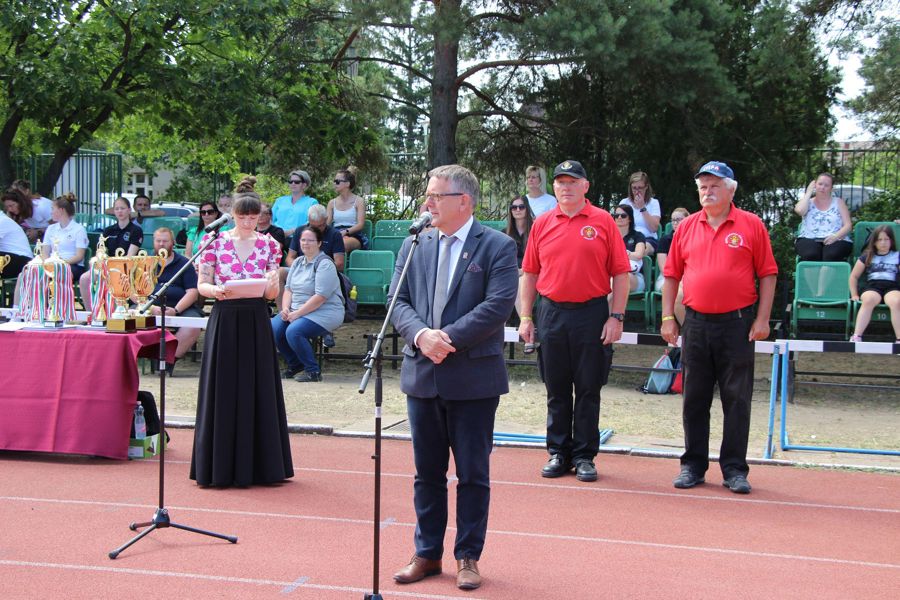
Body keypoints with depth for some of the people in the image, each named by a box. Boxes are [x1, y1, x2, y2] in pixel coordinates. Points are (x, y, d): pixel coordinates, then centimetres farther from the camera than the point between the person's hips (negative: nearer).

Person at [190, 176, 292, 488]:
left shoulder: (268, 245, 5)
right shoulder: (215, 242, 1)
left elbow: (272, 294, 6)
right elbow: (201, 285, 2)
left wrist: (271, 283, -17)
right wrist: (217, 291, -19)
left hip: (256, 323, 2)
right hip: (224, 322, -1)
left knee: (258, 389, 4)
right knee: (223, 391, 1)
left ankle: (258, 464, 13)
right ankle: (220, 467, 9)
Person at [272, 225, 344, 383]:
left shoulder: (325, 264, -11)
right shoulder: (298, 262, 15)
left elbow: (320, 297, -19)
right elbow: (288, 288, 14)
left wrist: (297, 314, -20)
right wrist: (285, 308, -6)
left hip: (324, 312, -8)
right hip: (296, 310, 8)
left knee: (293, 331, -31)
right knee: (273, 327, -15)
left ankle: (313, 371, -12)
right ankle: (294, 365, 6)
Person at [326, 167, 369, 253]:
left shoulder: (359, 201, 6)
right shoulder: (332, 203, 19)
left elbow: (360, 224, -4)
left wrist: (345, 231, -21)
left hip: (354, 236, -3)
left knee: (343, 243, -40)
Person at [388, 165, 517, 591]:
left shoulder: (497, 247, -5)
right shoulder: (414, 245, 9)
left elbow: (497, 306, -15)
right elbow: (398, 300, 5)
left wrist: (448, 338, -19)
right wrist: (421, 334, -14)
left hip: (473, 377, -4)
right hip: (422, 375, 4)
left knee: (473, 474, 6)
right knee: (427, 472, 13)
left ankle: (468, 556, 18)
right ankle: (427, 554, 24)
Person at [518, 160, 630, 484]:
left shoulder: (603, 221, 0)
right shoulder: (542, 224, 8)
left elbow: (620, 273, -2)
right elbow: (529, 273, 10)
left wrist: (616, 317, -8)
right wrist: (526, 317, 5)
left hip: (591, 314, -2)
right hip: (551, 314, 2)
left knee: (588, 390, 4)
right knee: (556, 390, 9)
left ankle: (584, 455, 13)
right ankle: (558, 452, 19)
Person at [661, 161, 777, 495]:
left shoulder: (751, 226, 0)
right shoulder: (687, 227, 7)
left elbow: (767, 274, -1)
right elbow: (672, 275, 10)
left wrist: (762, 319, -7)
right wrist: (668, 318, 4)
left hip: (738, 323, -3)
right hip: (696, 323, 3)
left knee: (737, 399, 2)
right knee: (694, 399, 8)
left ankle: (734, 470, 10)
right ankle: (693, 466, 18)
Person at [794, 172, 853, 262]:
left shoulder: (838, 202, 16)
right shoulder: (808, 201, 17)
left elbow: (848, 225, 7)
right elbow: (799, 211, -8)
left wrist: (836, 236, -13)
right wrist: (809, 192, 6)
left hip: (836, 240, 0)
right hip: (810, 240, 0)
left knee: (831, 256, -37)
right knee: (810, 255, -37)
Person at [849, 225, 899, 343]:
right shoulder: (867, 256, 18)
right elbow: (854, 276, 19)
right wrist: (854, 295, 10)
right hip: (871, 286, 0)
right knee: (869, 300, -38)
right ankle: (857, 336, -43)